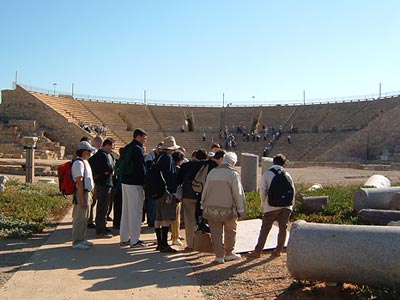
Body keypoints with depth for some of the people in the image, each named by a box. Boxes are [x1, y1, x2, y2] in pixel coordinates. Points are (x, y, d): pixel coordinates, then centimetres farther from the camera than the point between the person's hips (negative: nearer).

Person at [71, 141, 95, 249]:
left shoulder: (85, 162, 14)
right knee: (79, 218, -4)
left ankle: (82, 240, 24)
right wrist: (82, 199, -23)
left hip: (86, 192, 10)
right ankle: (77, 242, 4)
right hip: (81, 193, -10)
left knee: (84, 218, 15)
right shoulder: (79, 163, -17)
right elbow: (79, 182, -22)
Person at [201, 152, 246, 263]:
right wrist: (241, 210, -1)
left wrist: (203, 206, 20)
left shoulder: (212, 172, 8)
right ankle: (229, 254, 24)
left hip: (211, 209, 4)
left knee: (216, 233, 9)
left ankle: (219, 256, 13)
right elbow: (238, 194, -8)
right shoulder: (233, 174, -8)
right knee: (230, 232, 14)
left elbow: (205, 191, 13)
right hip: (227, 209, -4)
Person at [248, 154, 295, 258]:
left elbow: (263, 191, -6)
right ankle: (278, 250, 18)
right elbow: (292, 191, 9)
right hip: (286, 206, 3)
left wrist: (263, 203, 8)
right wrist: (291, 206, 17)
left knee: (265, 229, 4)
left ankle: (258, 251, 7)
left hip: (271, 206, -2)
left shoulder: (267, 174, 0)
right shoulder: (287, 175, 8)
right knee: (283, 228, 13)